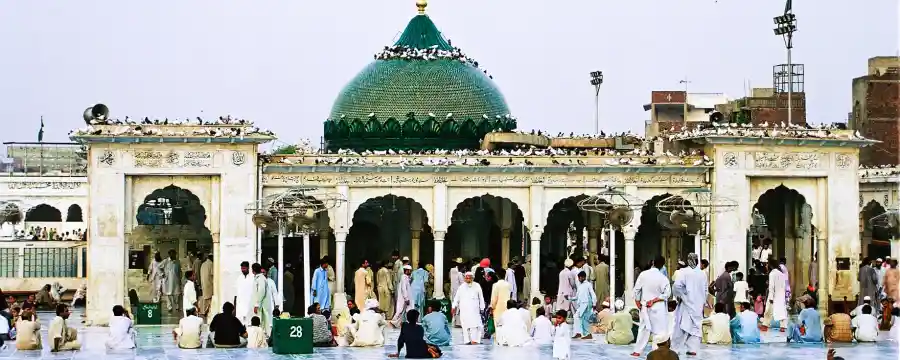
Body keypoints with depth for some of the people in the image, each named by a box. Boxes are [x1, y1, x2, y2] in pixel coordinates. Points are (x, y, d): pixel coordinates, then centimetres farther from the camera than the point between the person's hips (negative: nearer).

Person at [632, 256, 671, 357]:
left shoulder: (643, 274, -4)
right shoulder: (663, 278, -13)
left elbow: (636, 289, 0)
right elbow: (666, 294, -13)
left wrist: (638, 303, 7)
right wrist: (654, 300, -8)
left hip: (645, 306, 3)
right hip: (658, 307, -3)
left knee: (644, 328, 14)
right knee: (660, 329, 3)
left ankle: (637, 351, 14)